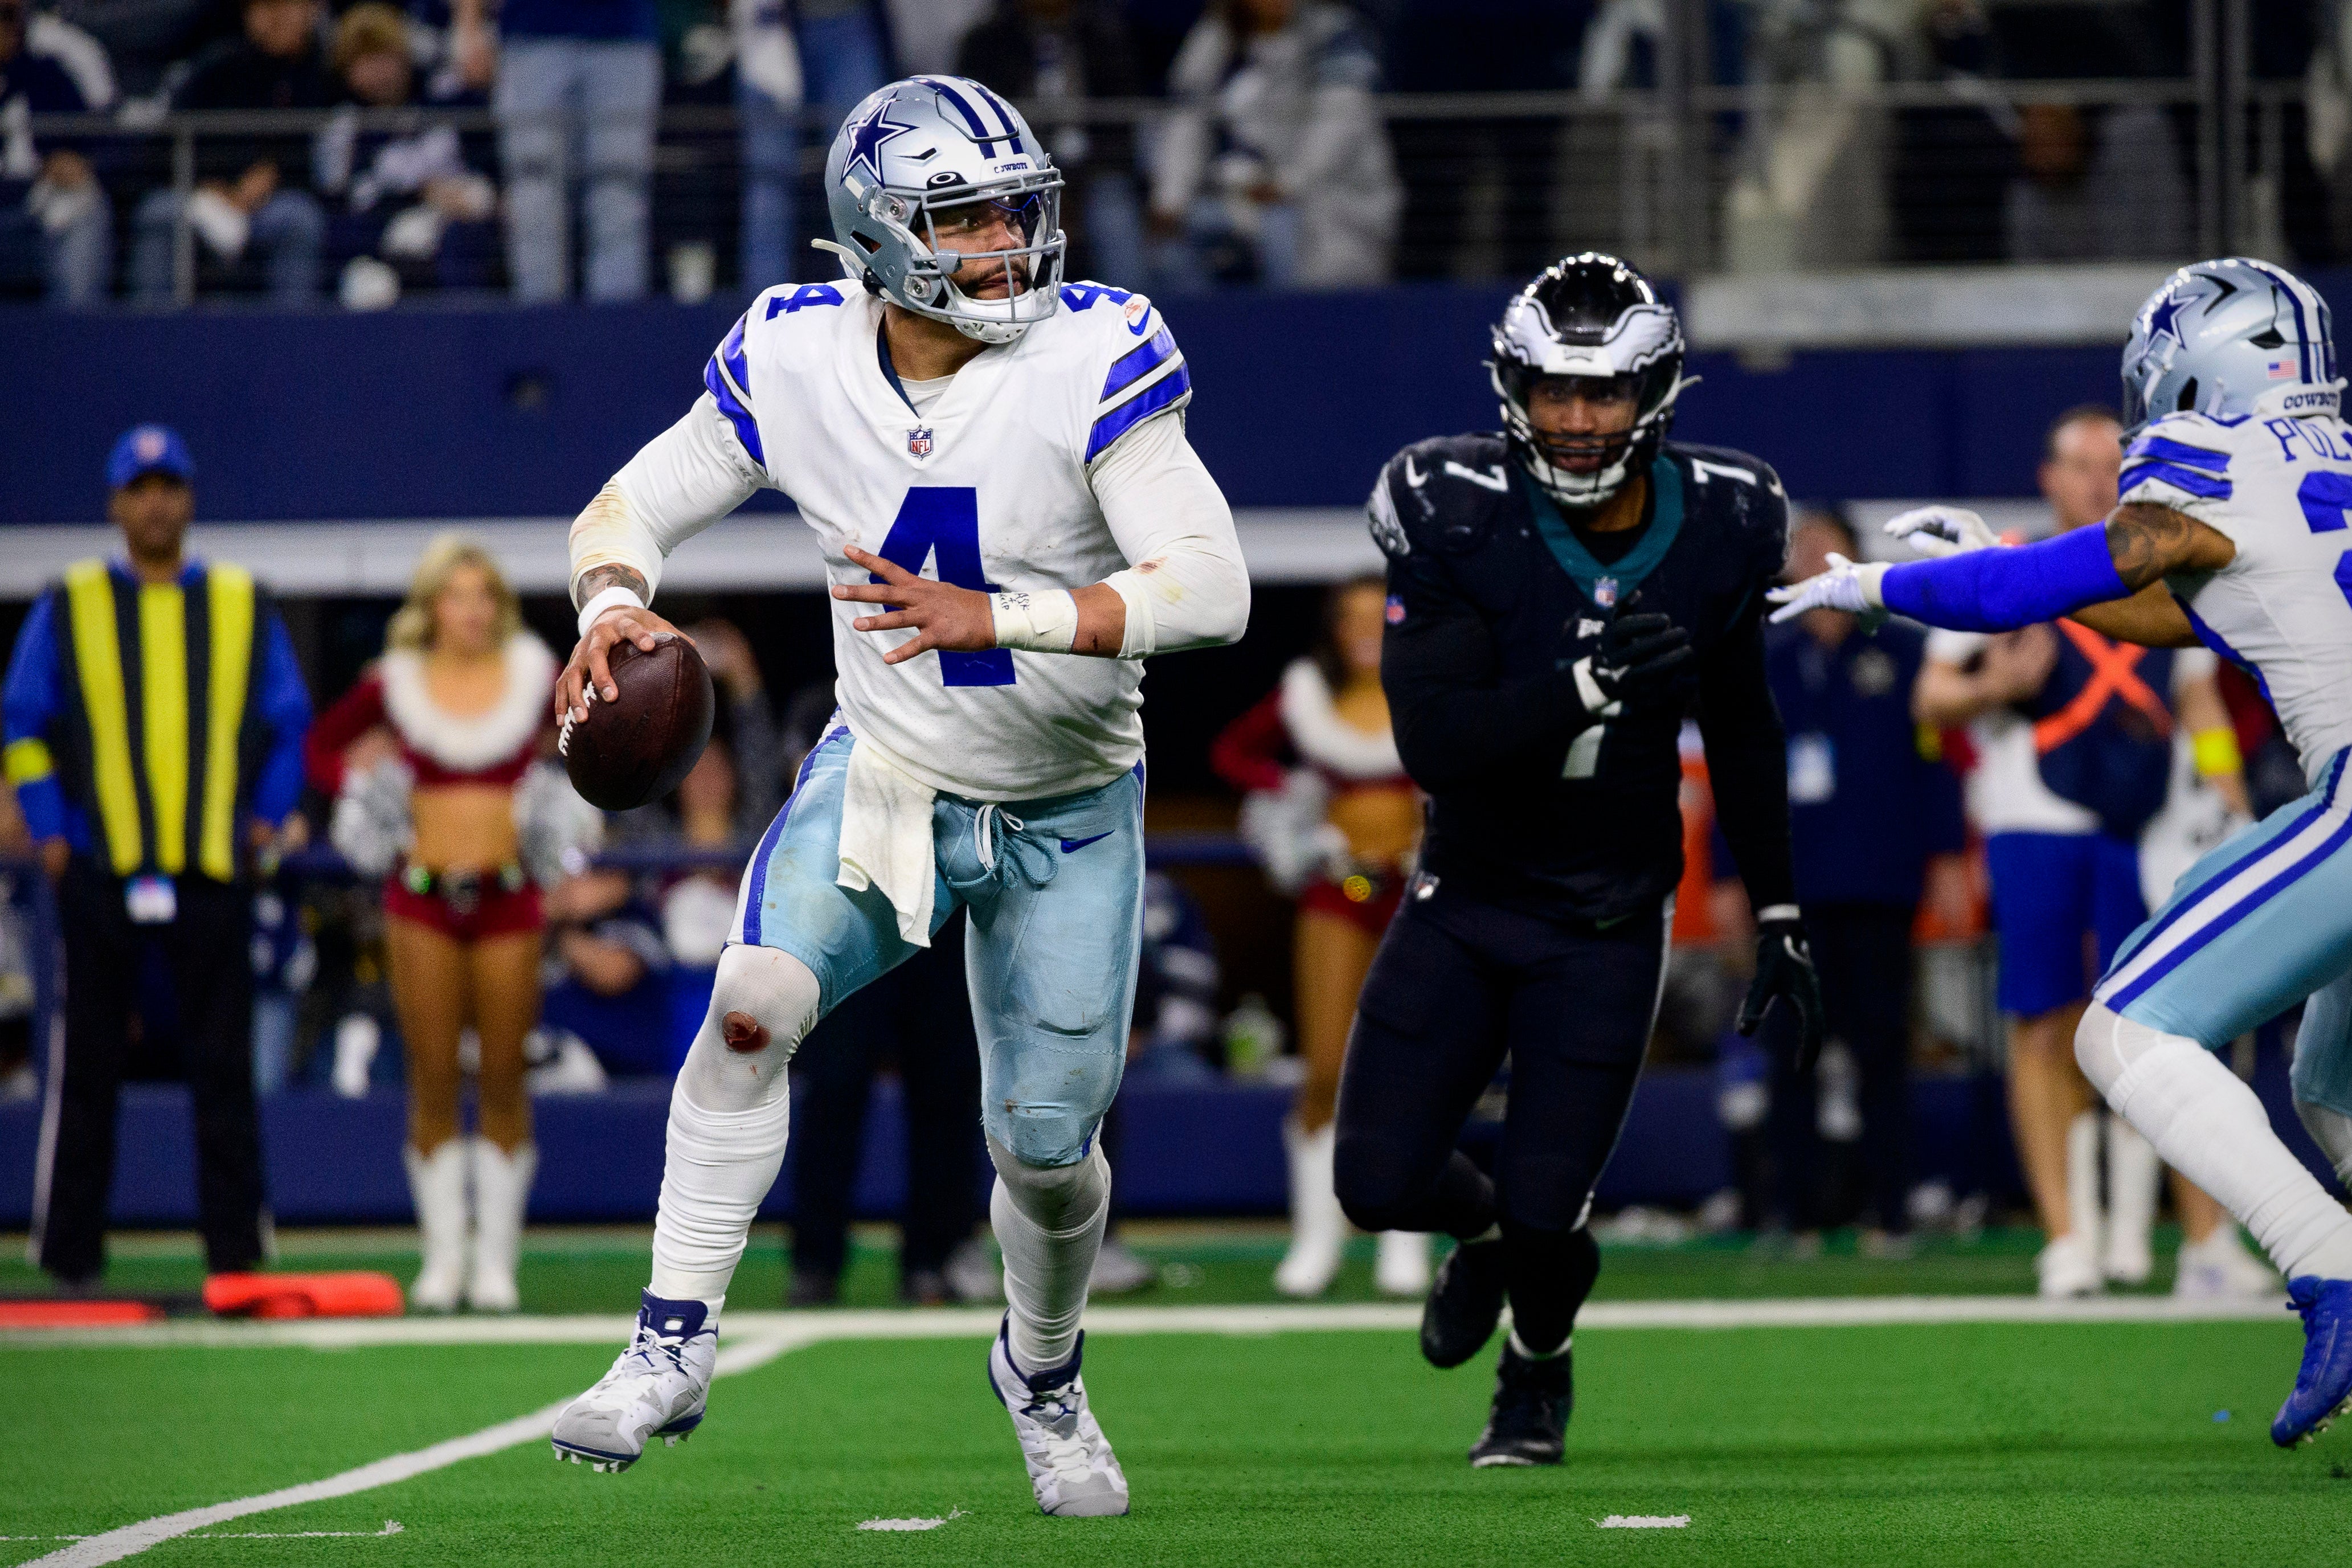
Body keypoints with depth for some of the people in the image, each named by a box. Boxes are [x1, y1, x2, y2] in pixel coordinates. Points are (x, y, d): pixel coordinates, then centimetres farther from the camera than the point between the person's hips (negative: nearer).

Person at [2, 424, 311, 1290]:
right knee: (87, 1067, 2)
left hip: (212, 870, 1)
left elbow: (290, 723, 15)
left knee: (224, 1068, 0)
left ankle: (237, 1252, 3)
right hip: (99, 870, -1)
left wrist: (266, 820, 4)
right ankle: (70, 1253, 6)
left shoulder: (244, 606, 10)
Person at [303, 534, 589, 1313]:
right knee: (433, 1083, 1)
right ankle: (443, 1256, 7)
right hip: (422, 894, 0)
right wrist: (359, 793, 0)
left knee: (504, 1081, 2)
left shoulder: (535, 675, 1)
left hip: (508, 894, 0)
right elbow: (324, 745, 15)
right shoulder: (395, 683, 1)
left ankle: (496, 1258, 8)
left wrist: (575, 804, 2)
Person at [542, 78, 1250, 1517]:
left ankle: (1044, 1375, 39)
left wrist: (995, 617, -40)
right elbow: (633, 506, 0)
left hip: (1066, 816, -1)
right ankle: (675, 1346, -16)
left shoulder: (1090, 361, -23)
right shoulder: (797, 363, -13)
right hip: (885, 776, 1)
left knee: (1047, 1148, 6)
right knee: (758, 997, -26)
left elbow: (1212, 589, -30)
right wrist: (612, 607, -23)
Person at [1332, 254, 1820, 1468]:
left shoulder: (1716, 529, -9)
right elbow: (1435, 747, -25)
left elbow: (1741, 737, 8)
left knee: (1546, 1215, -4)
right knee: (1381, 1180, -3)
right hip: (1461, 903, 0)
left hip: (1606, 926, 0)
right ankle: (1487, 1232, 36)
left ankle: (1538, 1369, 32)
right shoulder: (1456, 519, -18)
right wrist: (1587, 686, -39)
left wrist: (1779, 923, 10)